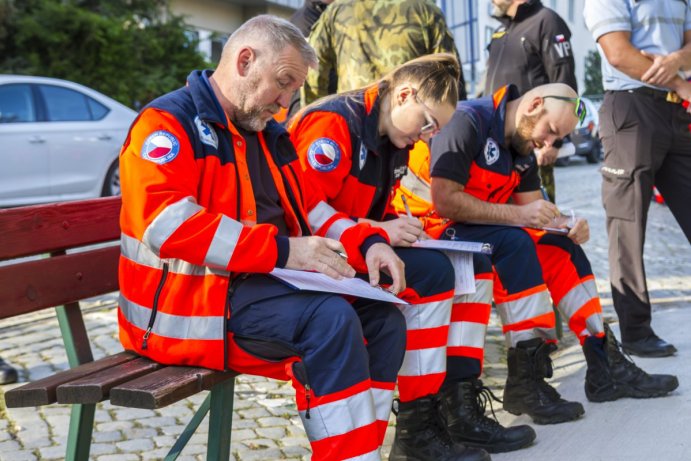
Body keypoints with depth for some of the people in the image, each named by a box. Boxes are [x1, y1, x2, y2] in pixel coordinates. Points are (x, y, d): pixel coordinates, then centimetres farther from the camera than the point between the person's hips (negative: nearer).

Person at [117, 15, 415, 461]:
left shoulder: (269, 134, 18)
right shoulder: (169, 123, -9)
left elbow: (311, 209, 21)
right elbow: (167, 224, -23)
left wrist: (369, 243, -1)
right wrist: (283, 249, -26)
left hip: (260, 285, 9)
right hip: (189, 301, -9)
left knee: (383, 320, -3)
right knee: (330, 319, -28)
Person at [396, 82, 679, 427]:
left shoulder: (523, 147, 10)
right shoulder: (469, 121, -18)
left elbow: (533, 208, 8)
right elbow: (444, 200, -26)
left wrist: (569, 226, -13)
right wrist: (517, 215, -26)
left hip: (481, 232, 9)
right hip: (434, 230, -9)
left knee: (561, 247, -2)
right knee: (514, 243, -30)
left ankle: (606, 370, -1)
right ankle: (526, 381, -28)